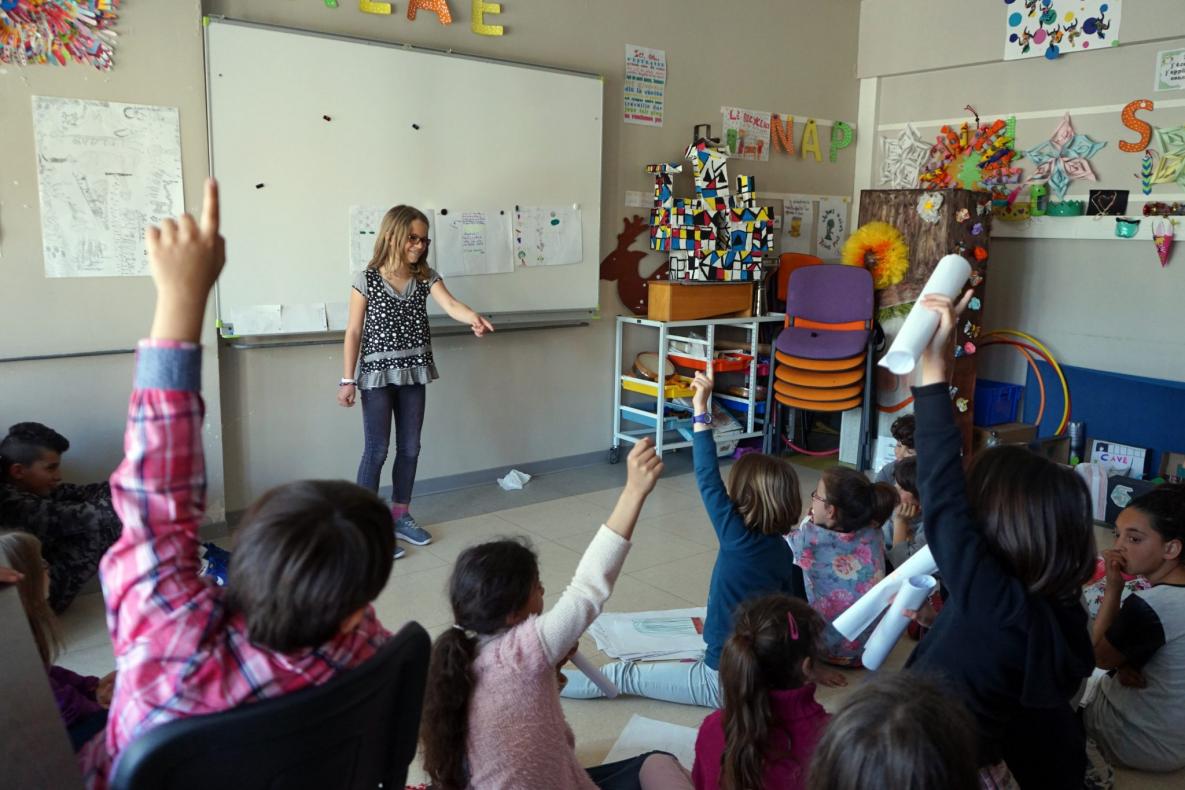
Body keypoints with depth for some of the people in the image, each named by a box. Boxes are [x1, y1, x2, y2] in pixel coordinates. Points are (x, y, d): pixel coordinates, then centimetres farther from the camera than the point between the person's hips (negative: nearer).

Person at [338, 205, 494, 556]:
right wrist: (348, 379, -9)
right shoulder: (367, 280, -8)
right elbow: (354, 331, -6)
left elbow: (451, 305, -16)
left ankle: (400, 516, 27)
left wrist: (474, 319, -38)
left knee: (409, 448, 11)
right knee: (376, 451, -2)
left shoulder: (427, 278, 2)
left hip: (413, 373, 5)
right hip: (377, 374, -4)